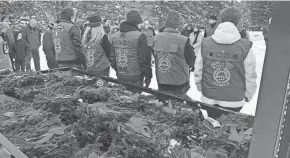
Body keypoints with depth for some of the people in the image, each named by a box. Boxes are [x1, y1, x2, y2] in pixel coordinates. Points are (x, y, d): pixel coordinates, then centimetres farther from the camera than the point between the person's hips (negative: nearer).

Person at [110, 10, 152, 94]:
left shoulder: (115, 36, 6)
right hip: (135, 77, -6)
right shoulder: (140, 37, -14)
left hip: (120, 77, 6)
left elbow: (112, 57, 10)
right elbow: (144, 59, -14)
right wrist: (148, 76, -5)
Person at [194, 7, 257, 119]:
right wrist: (248, 96, 11)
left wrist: (201, 89, 17)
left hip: (209, 98, 2)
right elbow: (250, 76, -7)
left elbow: (198, 71, 0)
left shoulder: (205, 44, -7)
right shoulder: (245, 47, -13)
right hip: (234, 100, -2)